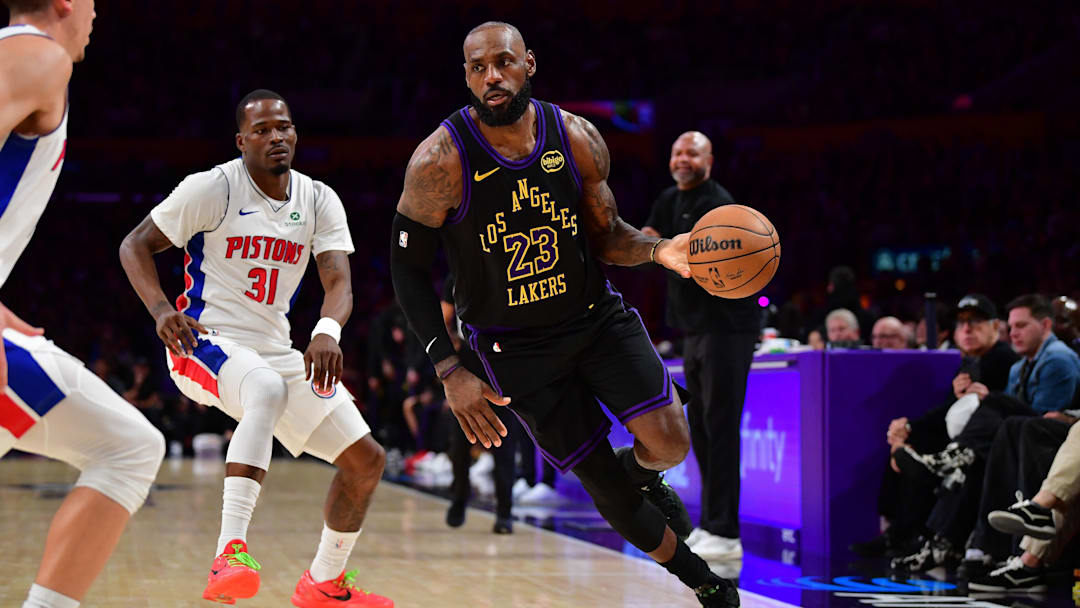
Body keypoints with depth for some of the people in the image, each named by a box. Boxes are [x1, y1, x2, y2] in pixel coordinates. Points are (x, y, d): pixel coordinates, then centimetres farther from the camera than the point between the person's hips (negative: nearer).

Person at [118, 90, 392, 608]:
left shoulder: (320, 201, 4)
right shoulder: (213, 188, -9)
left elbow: (339, 282, -8)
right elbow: (135, 245, -5)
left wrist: (327, 332, -31)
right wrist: (162, 310, -24)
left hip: (277, 350, 6)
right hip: (205, 341, -6)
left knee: (366, 458, 5)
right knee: (268, 390, -41)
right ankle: (229, 553, -45)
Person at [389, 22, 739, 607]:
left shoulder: (578, 138, -9)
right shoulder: (440, 162, -18)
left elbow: (605, 235, 4)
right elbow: (408, 269, -10)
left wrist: (658, 249, -19)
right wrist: (450, 372, -17)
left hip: (596, 315, 2)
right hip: (515, 345, -2)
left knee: (669, 443, -15)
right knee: (606, 487, 1)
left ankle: (640, 469, 24)